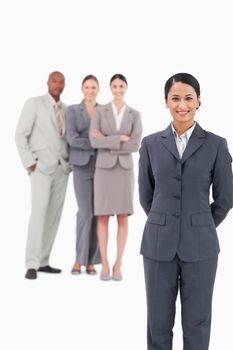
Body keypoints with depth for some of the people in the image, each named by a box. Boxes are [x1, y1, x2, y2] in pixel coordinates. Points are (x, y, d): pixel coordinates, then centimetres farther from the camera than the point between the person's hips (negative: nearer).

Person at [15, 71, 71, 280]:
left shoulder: (66, 110, 14)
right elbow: (21, 135, -7)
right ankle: (32, 265, -17)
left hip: (62, 168, 6)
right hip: (42, 167, -6)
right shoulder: (34, 103, -4)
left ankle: (43, 262, 9)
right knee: (39, 212, -18)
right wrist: (30, 163, -13)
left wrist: (70, 162, 4)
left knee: (54, 215, 3)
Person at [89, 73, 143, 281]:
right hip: (104, 167, -1)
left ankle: (117, 265, 7)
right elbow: (94, 141, -11)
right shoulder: (99, 111, 2)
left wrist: (107, 142, -12)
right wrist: (120, 139, -15)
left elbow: (135, 146, -9)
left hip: (124, 168, 1)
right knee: (103, 217, -2)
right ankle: (104, 265, 7)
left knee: (123, 217, -1)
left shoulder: (135, 115, 5)